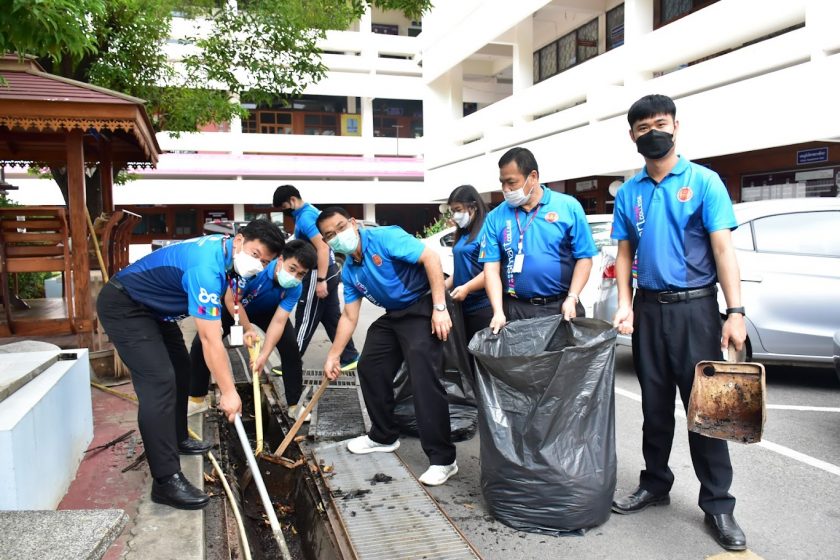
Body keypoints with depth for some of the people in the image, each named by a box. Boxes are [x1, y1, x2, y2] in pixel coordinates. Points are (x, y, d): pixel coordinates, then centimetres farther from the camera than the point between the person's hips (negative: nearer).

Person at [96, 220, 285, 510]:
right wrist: (228, 392, -27)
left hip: (153, 307, 11)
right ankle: (166, 480, -18)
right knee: (159, 382, -20)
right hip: (123, 306, -11)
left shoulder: (225, 248, -4)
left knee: (180, 369, 17)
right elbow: (210, 339, -33)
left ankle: (176, 439, 36)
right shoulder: (206, 267, -34)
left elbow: (228, 291, 19)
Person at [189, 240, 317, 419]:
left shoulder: (294, 288, -29)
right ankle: (196, 399, 10)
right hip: (234, 306, -1)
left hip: (267, 312, 2)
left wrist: (264, 354, -42)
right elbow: (231, 300, -30)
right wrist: (248, 329, -25)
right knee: (202, 342, -11)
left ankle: (295, 404, 0)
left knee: (291, 347, -15)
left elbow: (278, 321, -31)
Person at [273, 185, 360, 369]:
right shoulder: (310, 211, 14)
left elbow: (323, 248, -25)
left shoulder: (305, 217, -17)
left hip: (318, 274, -10)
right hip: (330, 272, 10)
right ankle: (350, 357, 17)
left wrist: (320, 281, -26)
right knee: (332, 318, 13)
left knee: (305, 321, -1)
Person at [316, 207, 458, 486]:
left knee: (424, 379, -17)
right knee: (369, 368, 13)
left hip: (424, 307, -9)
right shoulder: (349, 272, 6)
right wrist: (333, 356, 10)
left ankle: (443, 459, -8)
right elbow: (349, 317, 13)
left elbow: (431, 257, -25)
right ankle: (384, 436, 31)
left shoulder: (384, 238, -18)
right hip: (393, 315, 9)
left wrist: (439, 308, -28)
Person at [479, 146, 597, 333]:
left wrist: (572, 298, -10)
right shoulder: (496, 217, 2)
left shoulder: (568, 207, -1)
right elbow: (491, 267, -1)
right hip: (515, 310, 1)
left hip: (561, 306, -1)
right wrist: (498, 311, -12)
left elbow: (584, 257, 0)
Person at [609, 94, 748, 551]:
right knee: (655, 405, 13)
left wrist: (735, 312, -16)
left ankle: (717, 504, 12)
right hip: (648, 308, 4)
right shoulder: (628, 192, 8)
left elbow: (722, 248, -8)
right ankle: (655, 483, 29)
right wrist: (625, 305, -2)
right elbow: (624, 253, 10)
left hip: (695, 307, -3)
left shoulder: (704, 181, -3)